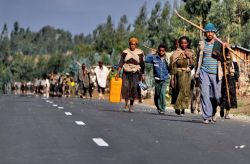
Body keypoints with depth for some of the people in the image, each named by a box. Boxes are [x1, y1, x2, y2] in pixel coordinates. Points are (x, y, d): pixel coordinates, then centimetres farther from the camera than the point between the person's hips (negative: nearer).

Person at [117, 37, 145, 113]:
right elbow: (121, 62, 2)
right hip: (126, 73, 0)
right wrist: (118, 72, -7)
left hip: (135, 73, 0)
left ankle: (131, 105, 3)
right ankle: (126, 102, 10)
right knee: (125, 87, -12)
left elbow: (142, 64, 11)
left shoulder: (139, 52, 5)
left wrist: (142, 74, 9)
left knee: (134, 88, -7)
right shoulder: (125, 52, 5)